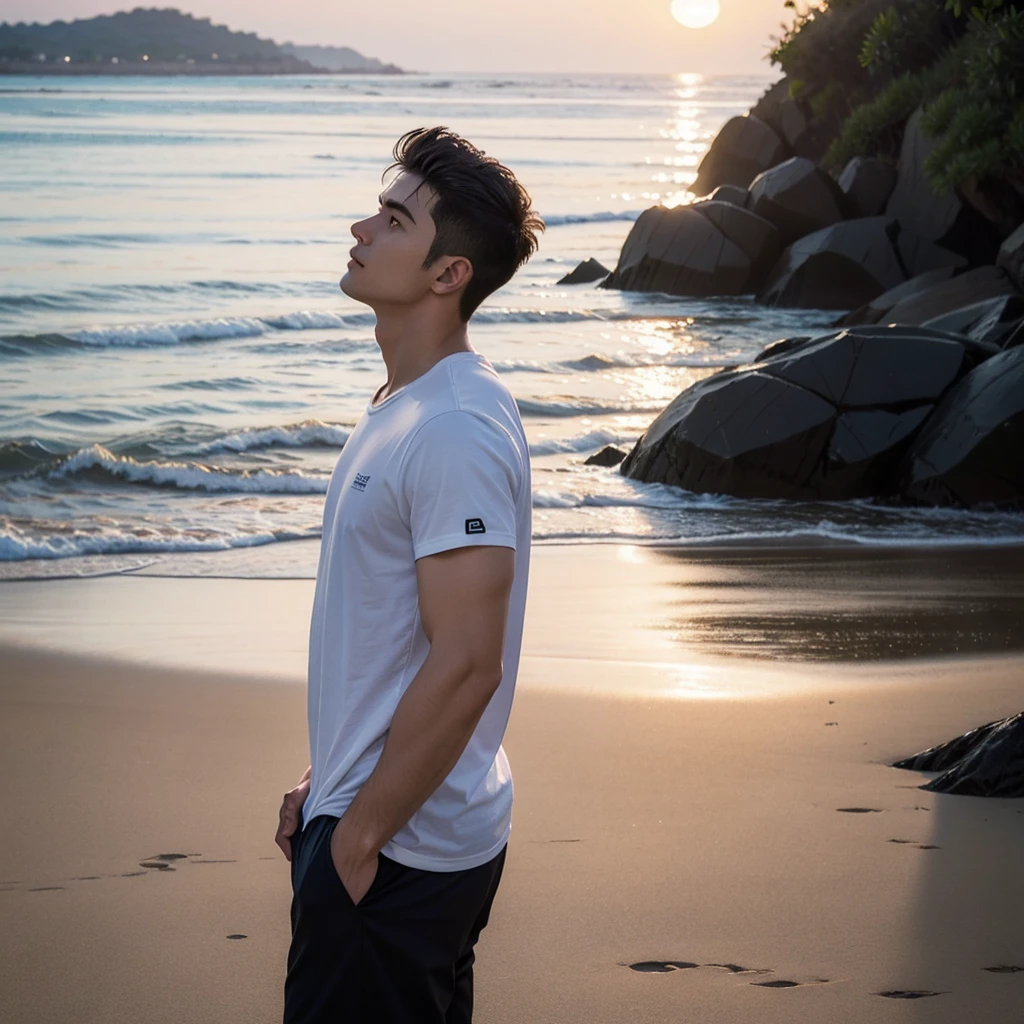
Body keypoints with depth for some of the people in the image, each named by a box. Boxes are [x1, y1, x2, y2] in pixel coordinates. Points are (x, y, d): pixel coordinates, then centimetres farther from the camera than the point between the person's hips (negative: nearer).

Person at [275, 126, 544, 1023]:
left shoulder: (455, 435, -22)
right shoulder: (407, 404, 11)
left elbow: (465, 666, -25)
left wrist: (358, 839, -19)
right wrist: (329, 780, 17)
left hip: (399, 856, -10)